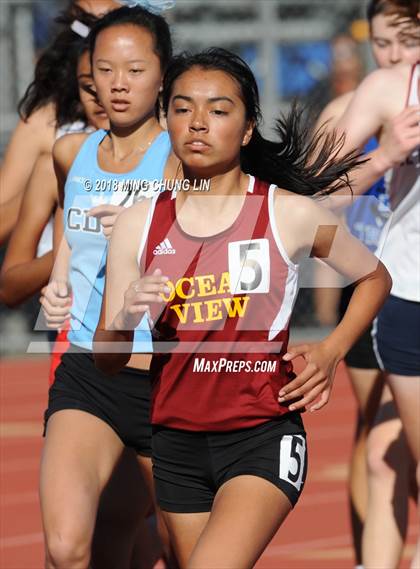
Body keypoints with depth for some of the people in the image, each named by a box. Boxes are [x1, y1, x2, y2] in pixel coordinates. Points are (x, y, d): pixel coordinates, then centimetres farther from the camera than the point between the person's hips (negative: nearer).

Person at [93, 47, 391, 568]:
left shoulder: (290, 214, -5)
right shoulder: (138, 224, 2)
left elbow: (375, 278, 13)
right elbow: (106, 361, 4)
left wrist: (329, 354, -1)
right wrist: (126, 318, -18)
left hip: (263, 434, -4)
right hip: (177, 441, 4)